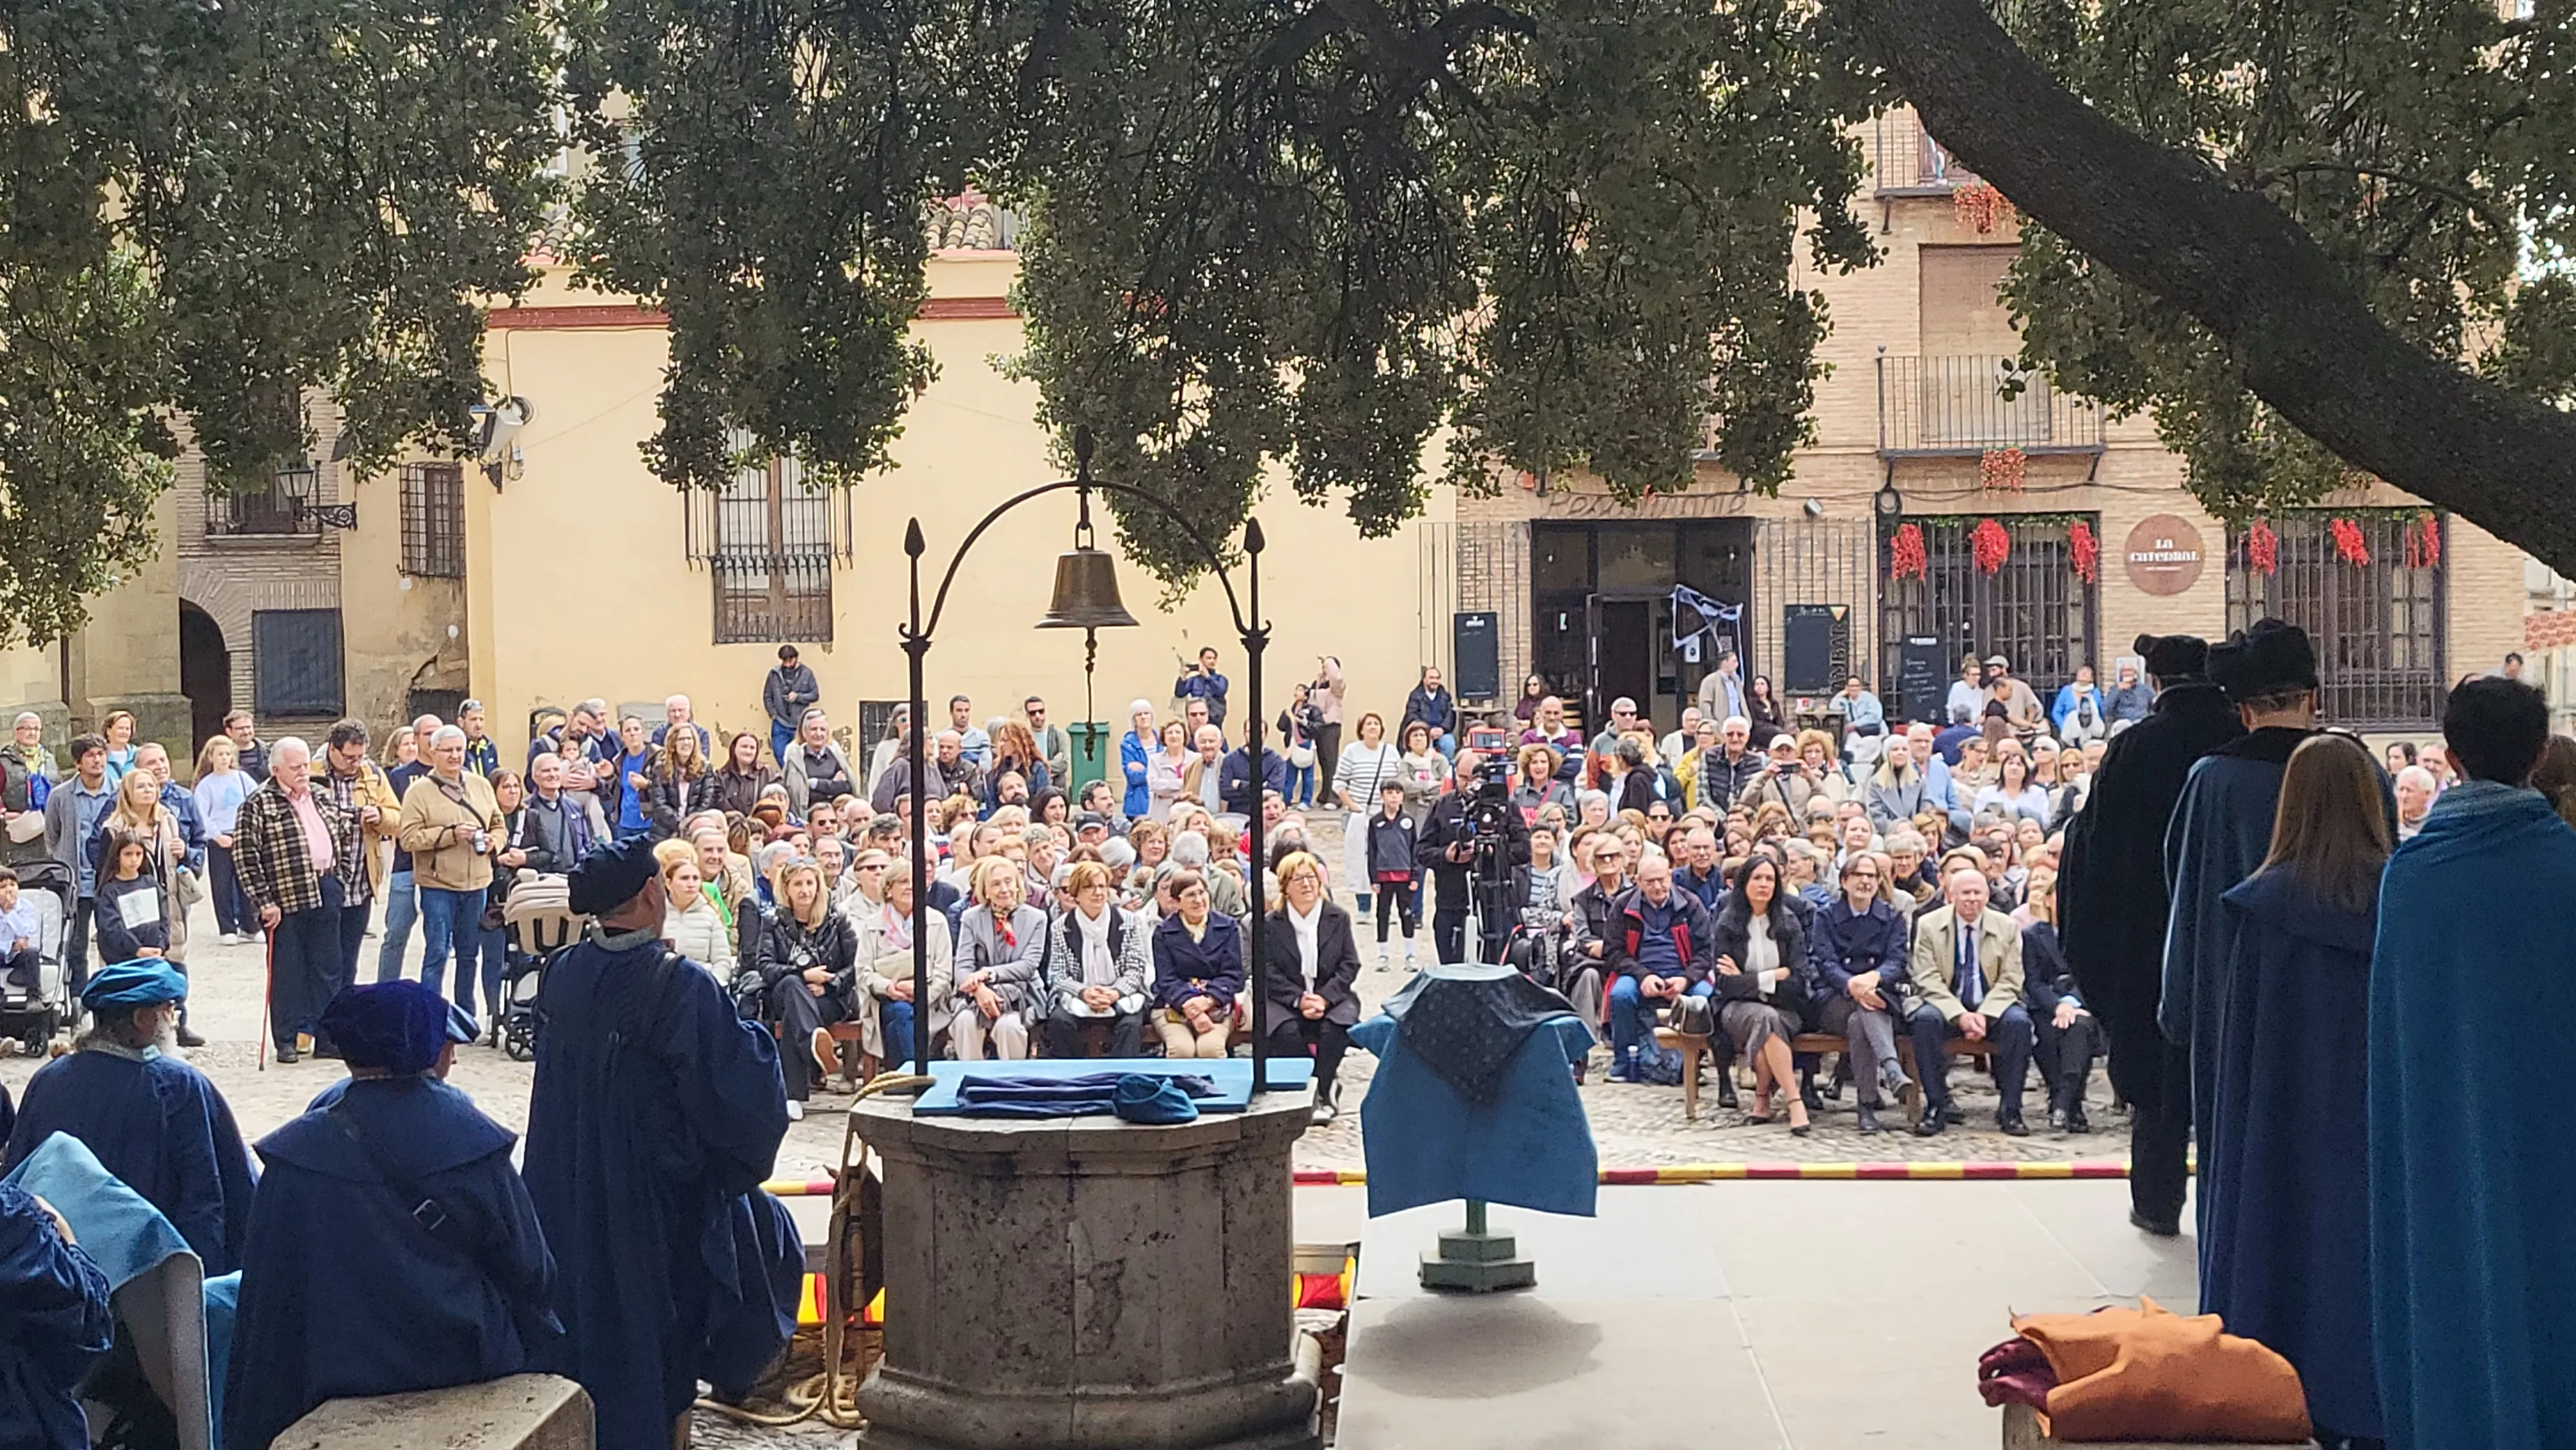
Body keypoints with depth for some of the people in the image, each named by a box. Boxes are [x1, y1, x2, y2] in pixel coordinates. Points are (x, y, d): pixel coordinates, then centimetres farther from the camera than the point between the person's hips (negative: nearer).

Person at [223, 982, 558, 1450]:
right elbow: (531, 1273, -5)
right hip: (467, 1365, -1)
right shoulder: (476, 1143, -12)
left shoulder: (295, 1155, -11)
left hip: (342, 1373, 1)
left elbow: (268, 1294, -6)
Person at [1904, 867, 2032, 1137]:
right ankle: (1936, 1106, -24)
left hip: (1992, 1007, 1)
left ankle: (2009, 1109, -19)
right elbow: (1928, 979, -8)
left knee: (2018, 1021, -29)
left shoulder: (2007, 927, 3)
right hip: (1946, 1005, -1)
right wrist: (1959, 1015, -21)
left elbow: (2010, 981, -1)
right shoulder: (1929, 925, -1)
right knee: (1926, 1019, -33)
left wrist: (1984, 1014, -18)